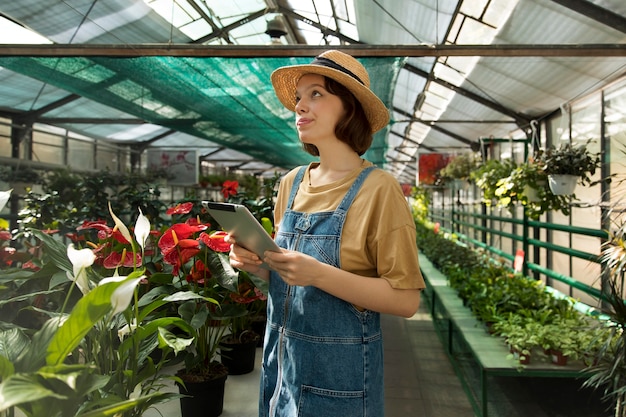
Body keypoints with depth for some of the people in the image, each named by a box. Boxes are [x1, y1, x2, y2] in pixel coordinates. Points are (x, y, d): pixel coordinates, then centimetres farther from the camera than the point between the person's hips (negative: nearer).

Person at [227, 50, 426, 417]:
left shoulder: (378, 189, -15)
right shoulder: (291, 183, 3)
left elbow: (406, 300, -16)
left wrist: (319, 274, -27)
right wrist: (258, 264, -8)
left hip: (339, 373, -5)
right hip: (280, 361, 6)